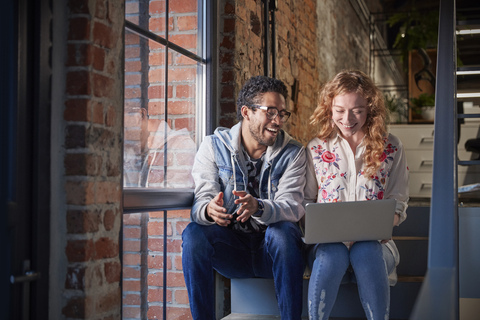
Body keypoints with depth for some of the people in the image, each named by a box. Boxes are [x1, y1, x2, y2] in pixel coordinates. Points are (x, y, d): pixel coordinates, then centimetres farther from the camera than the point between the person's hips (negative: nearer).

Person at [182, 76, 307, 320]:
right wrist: (209, 210, -36)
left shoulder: (293, 153, 1)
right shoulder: (214, 146, 1)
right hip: (229, 246, 1)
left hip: (273, 248, 0)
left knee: (283, 230, -33)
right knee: (193, 234, -28)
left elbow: (293, 207, -14)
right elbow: (201, 201, -9)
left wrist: (258, 207, -37)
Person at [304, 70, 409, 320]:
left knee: (365, 251, -36)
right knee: (334, 254, -36)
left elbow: (398, 203, 9)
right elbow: (305, 202, 11)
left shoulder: (391, 148, 7)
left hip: (374, 244, 0)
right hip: (327, 241, 0)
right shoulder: (315, 149, 8)